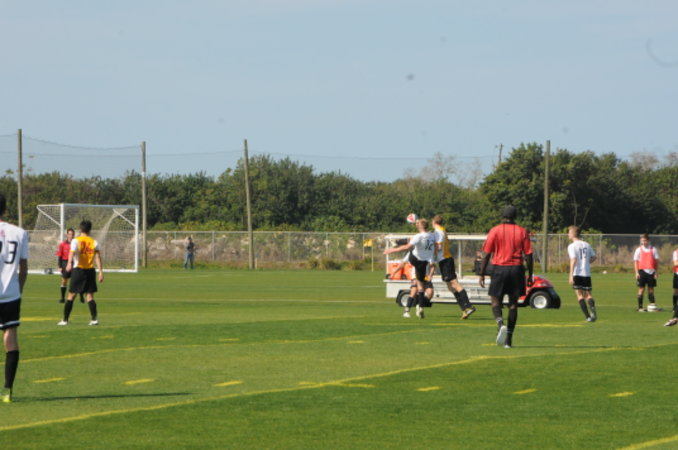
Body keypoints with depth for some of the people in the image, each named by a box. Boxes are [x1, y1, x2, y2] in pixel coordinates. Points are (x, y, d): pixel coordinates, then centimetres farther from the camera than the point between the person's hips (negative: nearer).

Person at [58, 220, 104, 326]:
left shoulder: (76, 241, -3)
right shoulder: (94, 242, 5)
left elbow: (72, 252, -21)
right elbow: (98, 257, -3)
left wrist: (69, 263, -37)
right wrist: (101, 272, -4)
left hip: (78, 270, -2)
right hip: (90, 270, 2)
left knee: (71, 295, 5)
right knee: (90, 296, 6)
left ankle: (65, 320, 5)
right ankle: (94, 318, -5)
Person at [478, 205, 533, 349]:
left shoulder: (495, 231, 0)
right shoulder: (522, 232, 4)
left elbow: (487, 254, -2)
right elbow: (528, 255, 2)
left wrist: (482, 274, 2)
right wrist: (530, 275, 8)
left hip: (499, 268, -2)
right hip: (517, 269, 2)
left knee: (495, 301, 9)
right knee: (513, 304, 7)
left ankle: (500, 324, -22)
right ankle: (508, 339, 5)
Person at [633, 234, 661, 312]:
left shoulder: (653, 249, 5)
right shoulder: (639, 250, 4)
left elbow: (657, 261, 7)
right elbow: (635, 261, 5)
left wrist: (656, 272, 0)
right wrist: (637, 272, -4)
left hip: (651, 271, 1)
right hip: (642, 271, -1)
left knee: (651, 288, 5)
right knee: (641, 289, -1)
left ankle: (652, 305, 6)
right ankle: (640, 307, 1)